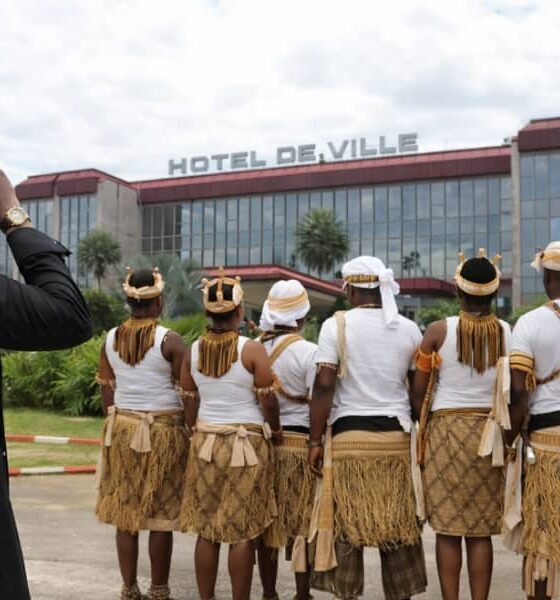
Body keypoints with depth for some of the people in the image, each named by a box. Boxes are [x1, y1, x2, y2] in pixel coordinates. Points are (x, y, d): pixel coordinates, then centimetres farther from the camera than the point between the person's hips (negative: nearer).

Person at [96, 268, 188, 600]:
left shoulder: (112, 338, 3)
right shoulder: (169, 340, -11)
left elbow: (107, 389, 8)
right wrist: (193, 429, 0)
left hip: (122, 429, 5)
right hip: (163, 432, -5)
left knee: (126, 513, 10)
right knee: (160, 515, 4)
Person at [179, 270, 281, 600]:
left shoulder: (194, 350, 2)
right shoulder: (252, 349, -11)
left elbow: (189, 402, 8)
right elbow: (268, 401, -10)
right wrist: (275, 431, 8)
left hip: (205, 443, 4)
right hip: (247, 445, -4)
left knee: (207, 530, 12)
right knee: (243, 532, 4)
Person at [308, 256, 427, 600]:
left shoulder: (336, 325, -4)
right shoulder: (409, 329, 5)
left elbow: (324, 386, -9)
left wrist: (316, 439, -4)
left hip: (349, 436, -2)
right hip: (396, 436, 3)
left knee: (347, 526, 6)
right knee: (398, 526, 11)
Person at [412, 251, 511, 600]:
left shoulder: (439, 331, -6)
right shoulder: (508, 333, -2)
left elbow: (419, 391, -2)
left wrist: (426, 426, 15)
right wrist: (509, 430, 14)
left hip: (447, 429, -1)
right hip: (490, 434, 2)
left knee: (448, 527, 6)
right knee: (481, 530, 8)